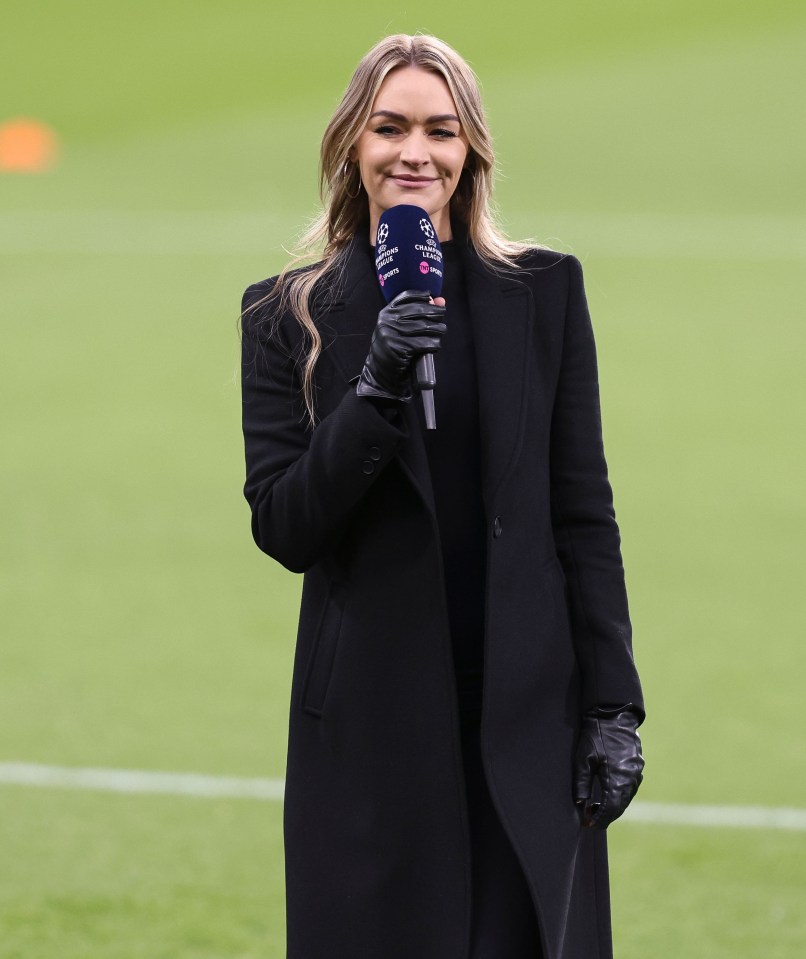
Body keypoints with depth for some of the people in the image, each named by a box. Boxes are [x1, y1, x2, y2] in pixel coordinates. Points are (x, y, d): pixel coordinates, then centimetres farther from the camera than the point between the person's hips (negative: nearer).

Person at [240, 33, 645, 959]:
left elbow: (584, 514, 4)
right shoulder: (288, 316, 3)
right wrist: (376, 392, -18)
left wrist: (613, 704, -1)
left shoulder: (544, 293, 4)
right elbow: (283, 529, -5)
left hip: (527, 710, 0)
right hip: (372, 720, 0)